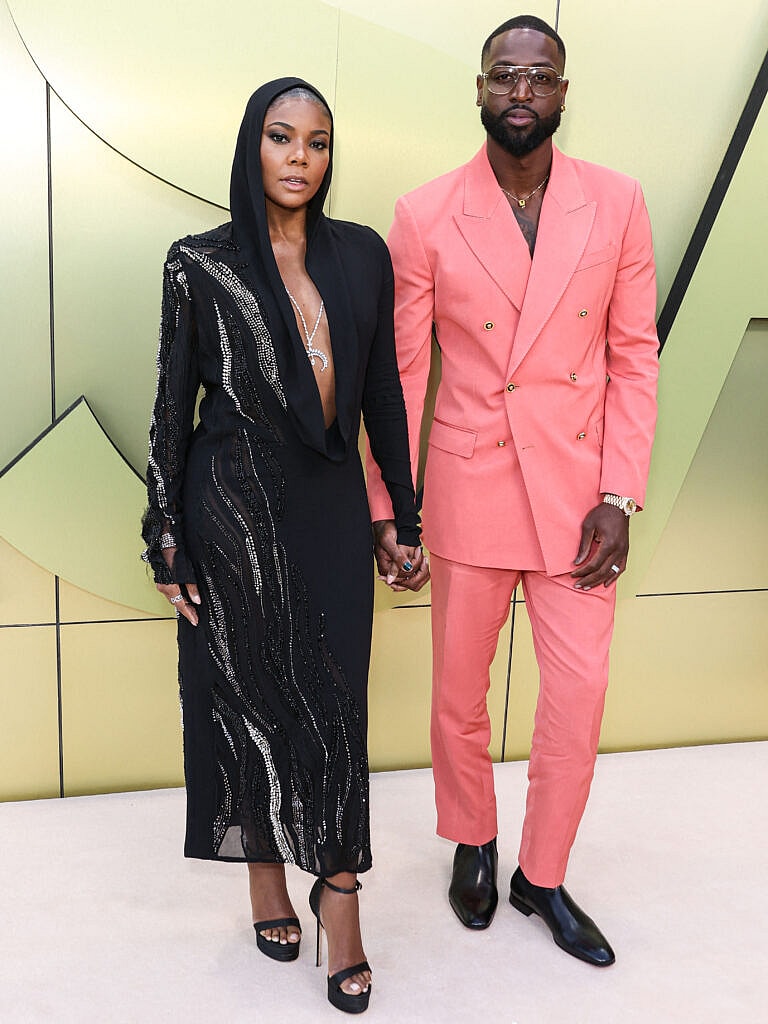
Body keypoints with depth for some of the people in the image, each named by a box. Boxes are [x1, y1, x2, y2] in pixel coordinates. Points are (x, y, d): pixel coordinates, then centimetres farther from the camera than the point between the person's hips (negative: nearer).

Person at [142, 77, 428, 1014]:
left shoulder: (361, 254, 5)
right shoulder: (201, 264, -2)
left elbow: (383, 393, 8)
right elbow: (173, 407, 0)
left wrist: (401, 519, 7)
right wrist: (166, 543, -3)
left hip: (332, 509, 2)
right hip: (235, 506, -2)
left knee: (334, 701, 3)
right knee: (245, 692, 9)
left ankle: (340, 899, 17)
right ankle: (265, 874, 31)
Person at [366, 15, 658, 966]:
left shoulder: (616, 203, -1)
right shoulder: (426, 216, -5)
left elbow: (634, 355, 1)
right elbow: (402, 372, -2)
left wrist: (620, 497, -6)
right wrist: (387, 508, -1)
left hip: (579, 491, 1)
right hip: (470, 488, -1)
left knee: (579, 691, 6)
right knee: (459, 691, 13)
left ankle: (543, 875, 30)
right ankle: (472, 844, 41)